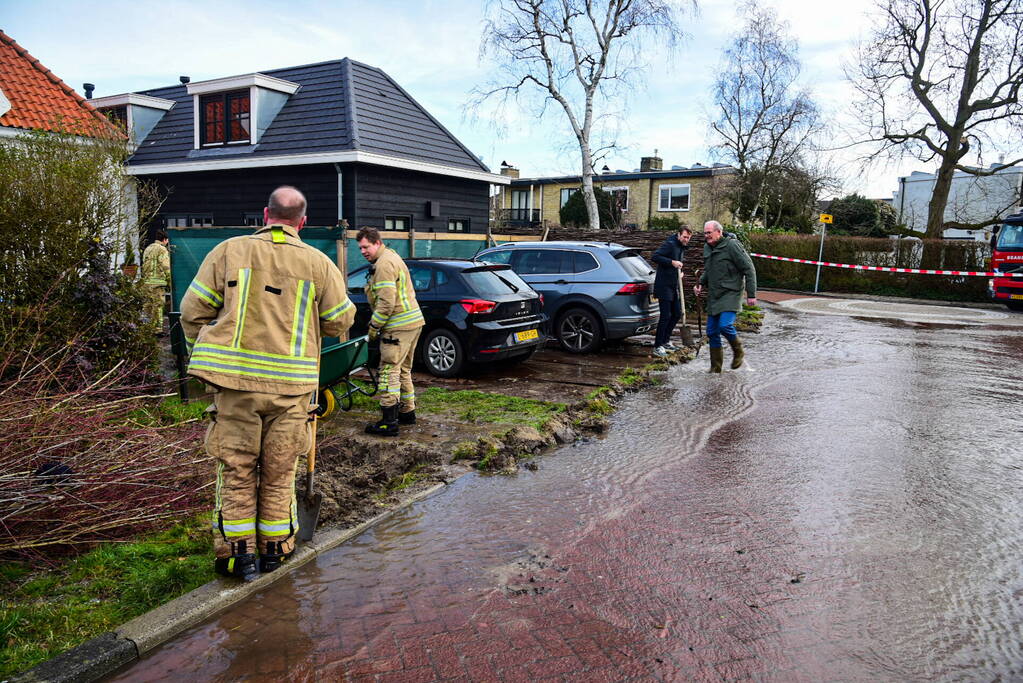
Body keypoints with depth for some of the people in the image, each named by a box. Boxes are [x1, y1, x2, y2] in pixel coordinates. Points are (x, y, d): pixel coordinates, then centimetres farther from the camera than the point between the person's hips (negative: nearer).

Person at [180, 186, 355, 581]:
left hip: (235, 378, 0)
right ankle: (274, 550, 24)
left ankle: (236, 553, 16)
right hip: (292, 383, 1)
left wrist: (202, 355, 16)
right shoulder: (318, 263, 3)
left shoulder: (230, 250, 2)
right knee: (279, 472, 14)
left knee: (236, 469, 11)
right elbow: (340, 321, 7)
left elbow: (193, 310, 3)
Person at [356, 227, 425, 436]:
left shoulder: (384, 264, -14)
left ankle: (389, 422, -8)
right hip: (413, 321, 11)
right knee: (403, 370, 19)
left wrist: (374, 327, -12)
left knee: (389, 371, -9)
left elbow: (386, 303, -22)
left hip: (398, 327, -11)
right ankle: (407, 412, 29)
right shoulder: (392, 257, 20)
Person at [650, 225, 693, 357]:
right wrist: (672, 262, -28)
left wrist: (680, 272, 9)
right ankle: (658, 346, -2)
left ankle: (666, 340, 26)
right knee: (666, 316, -9)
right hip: (664, 286, -9)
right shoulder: (670, 244, -14)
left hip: (675, 286, 9)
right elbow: (655, 256, -24)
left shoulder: (682, 247, 14)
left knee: (677, 314, 13)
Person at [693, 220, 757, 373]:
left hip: (730, 294, -7)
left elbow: (749, 269, -11)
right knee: (712, 332, 7)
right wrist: (701, 283, 7)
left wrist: (751, 294, -12)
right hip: (714, 296, 7)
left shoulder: (732, 245, -12)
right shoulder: (707, 247, 11)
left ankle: (738, 352, 5)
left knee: (725, 325, -23)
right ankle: (715, 368, 18)